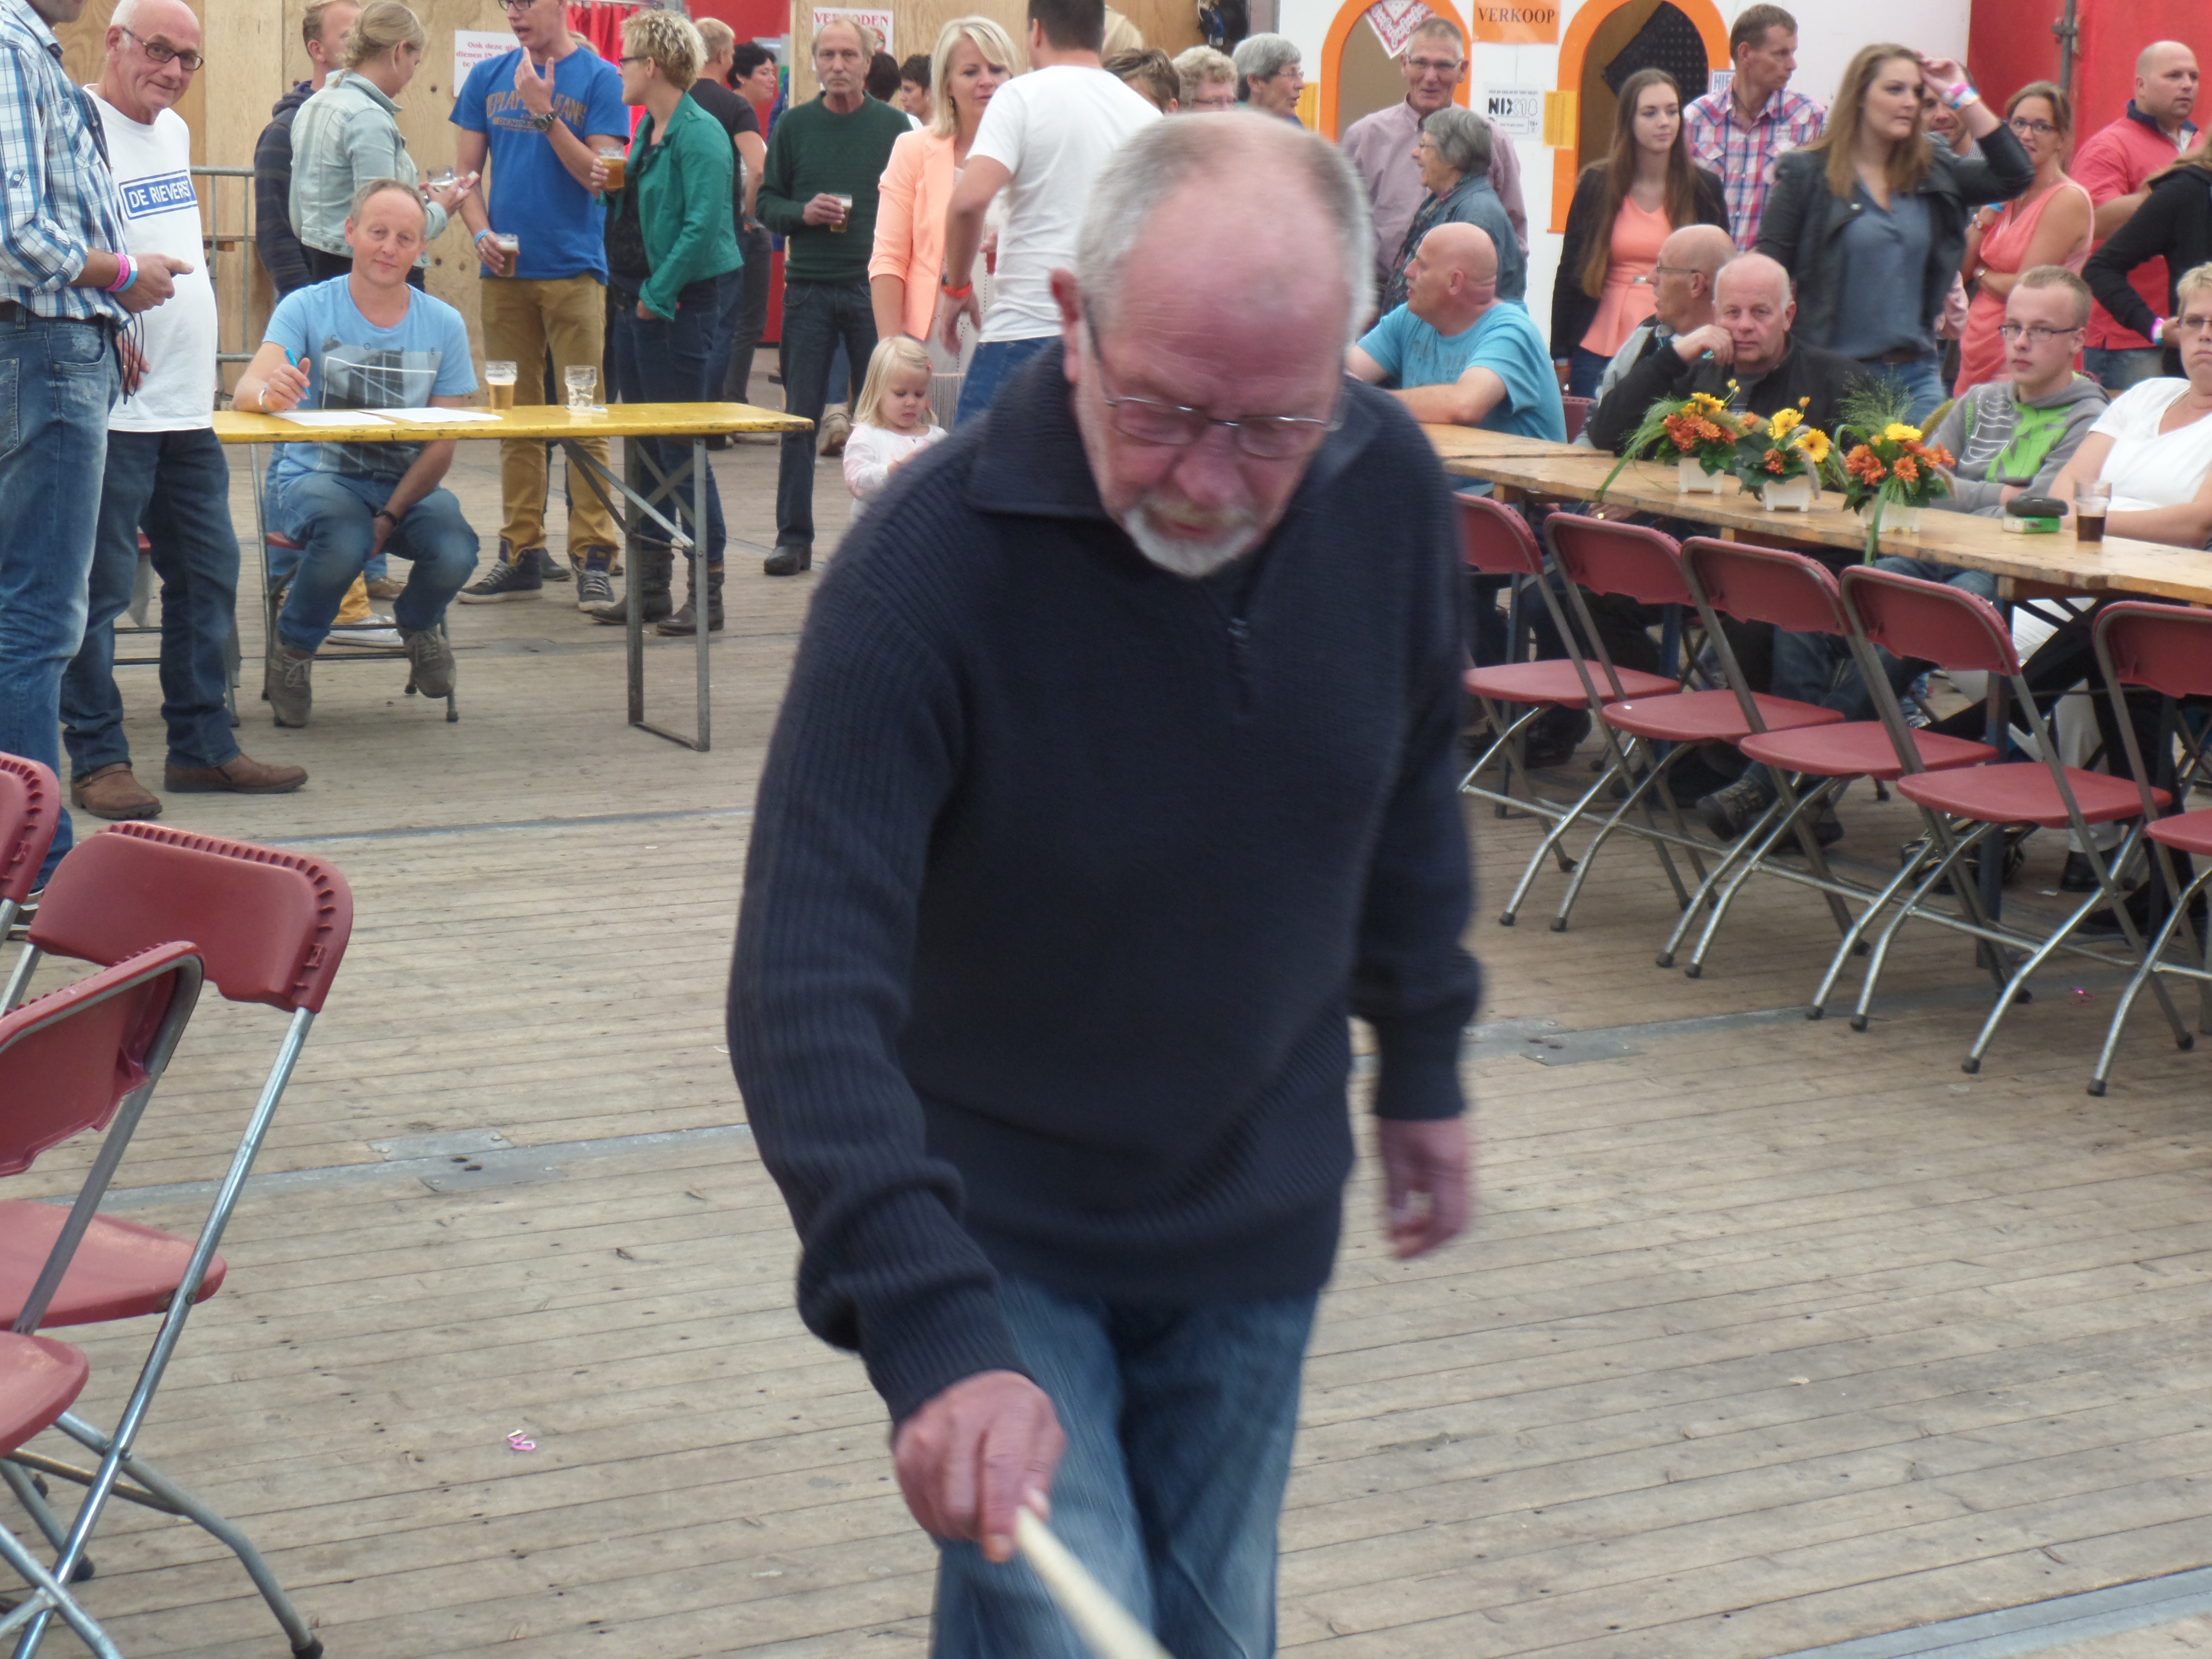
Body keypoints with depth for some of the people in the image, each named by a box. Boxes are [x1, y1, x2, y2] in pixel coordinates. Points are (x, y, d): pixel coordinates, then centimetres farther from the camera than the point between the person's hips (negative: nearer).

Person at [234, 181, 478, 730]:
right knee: (345, 540, -36)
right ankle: (294, 646, -3)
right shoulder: (306, 309, -6)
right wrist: (270, 393, -46)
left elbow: (442, 443, 1)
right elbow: (246, 392, -19)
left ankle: (418, 623, 11)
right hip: (313, 475, -2)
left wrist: (390, 516, -14)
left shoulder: (444, 325, 2)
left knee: (455, 554, -28)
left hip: (405, 484, 2)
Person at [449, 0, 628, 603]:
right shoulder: (489, 77, 10)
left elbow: (602, 175, -8)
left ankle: (593, 557, -3)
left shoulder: (598, 78, -1)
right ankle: (523, 554, 14)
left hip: (574, 269, -4)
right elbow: (466, 171, 12)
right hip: (505, 269, 4)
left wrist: (544, 111, -14)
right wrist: (481, 233, -5)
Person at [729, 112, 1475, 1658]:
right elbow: (807, 990, -33)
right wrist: (933, 1328, -43)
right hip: (996, 1225, -4)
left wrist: (1423, 1060, 15)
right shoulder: (929, 568, -28)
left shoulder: (1394, 492, -13)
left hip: (1259, 1222, 5)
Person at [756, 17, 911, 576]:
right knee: (800, 415, 1)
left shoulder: (893, 125, 3)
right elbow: (766, 202, 9)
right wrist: (804, 213, -11)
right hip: (809, 286, 1)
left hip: (874, 286, -1)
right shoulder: (794, 125, 6)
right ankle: (794, 537, 5)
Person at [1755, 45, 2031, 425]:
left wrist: (1963, 97, 3)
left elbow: (2016, 176, 3)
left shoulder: (1932, 173, 10)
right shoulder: (1808, 175, -2)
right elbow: (1769, 274, -4)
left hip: (1916, 375, 4)